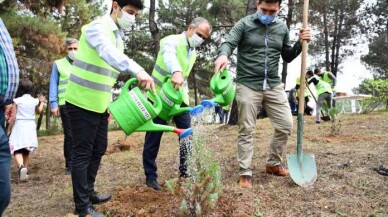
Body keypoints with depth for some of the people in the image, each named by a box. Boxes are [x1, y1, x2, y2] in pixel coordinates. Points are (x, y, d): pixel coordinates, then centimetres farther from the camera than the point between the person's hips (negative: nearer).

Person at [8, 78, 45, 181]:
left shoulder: (17, 100, -9)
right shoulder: (35, 101, 2)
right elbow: (39, 111, 21)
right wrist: (42, 102, 36)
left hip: (19, 126, -4)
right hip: (31, 127, 4)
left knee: (18, 150, -6)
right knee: (26, 150, 16)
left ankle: (21, 167, -32)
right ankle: (25, 168, 19)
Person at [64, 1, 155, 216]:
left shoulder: (118, 37, 13)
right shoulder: (98, 27, -14)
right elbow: (107, 52, -38)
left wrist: (108, 104, 18)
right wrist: (138, 70, -52)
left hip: (99, 105, 9)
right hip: (82, 103, -9)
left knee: (99, 149, 15)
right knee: (83, 153, -2)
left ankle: (89, 193, 30)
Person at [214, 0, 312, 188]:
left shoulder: (282, 28, 10)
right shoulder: (245, 24, -2)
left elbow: (287, 57, 17)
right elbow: (228, 43, -15)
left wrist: (300, 43, -1)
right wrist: (223, 55, -38)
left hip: (274, 86, 5)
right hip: (248, 85, -4)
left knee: (285, 125, 5)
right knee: (246, 130, 1)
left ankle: (273, 164, 24)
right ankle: (245, 172, 11)